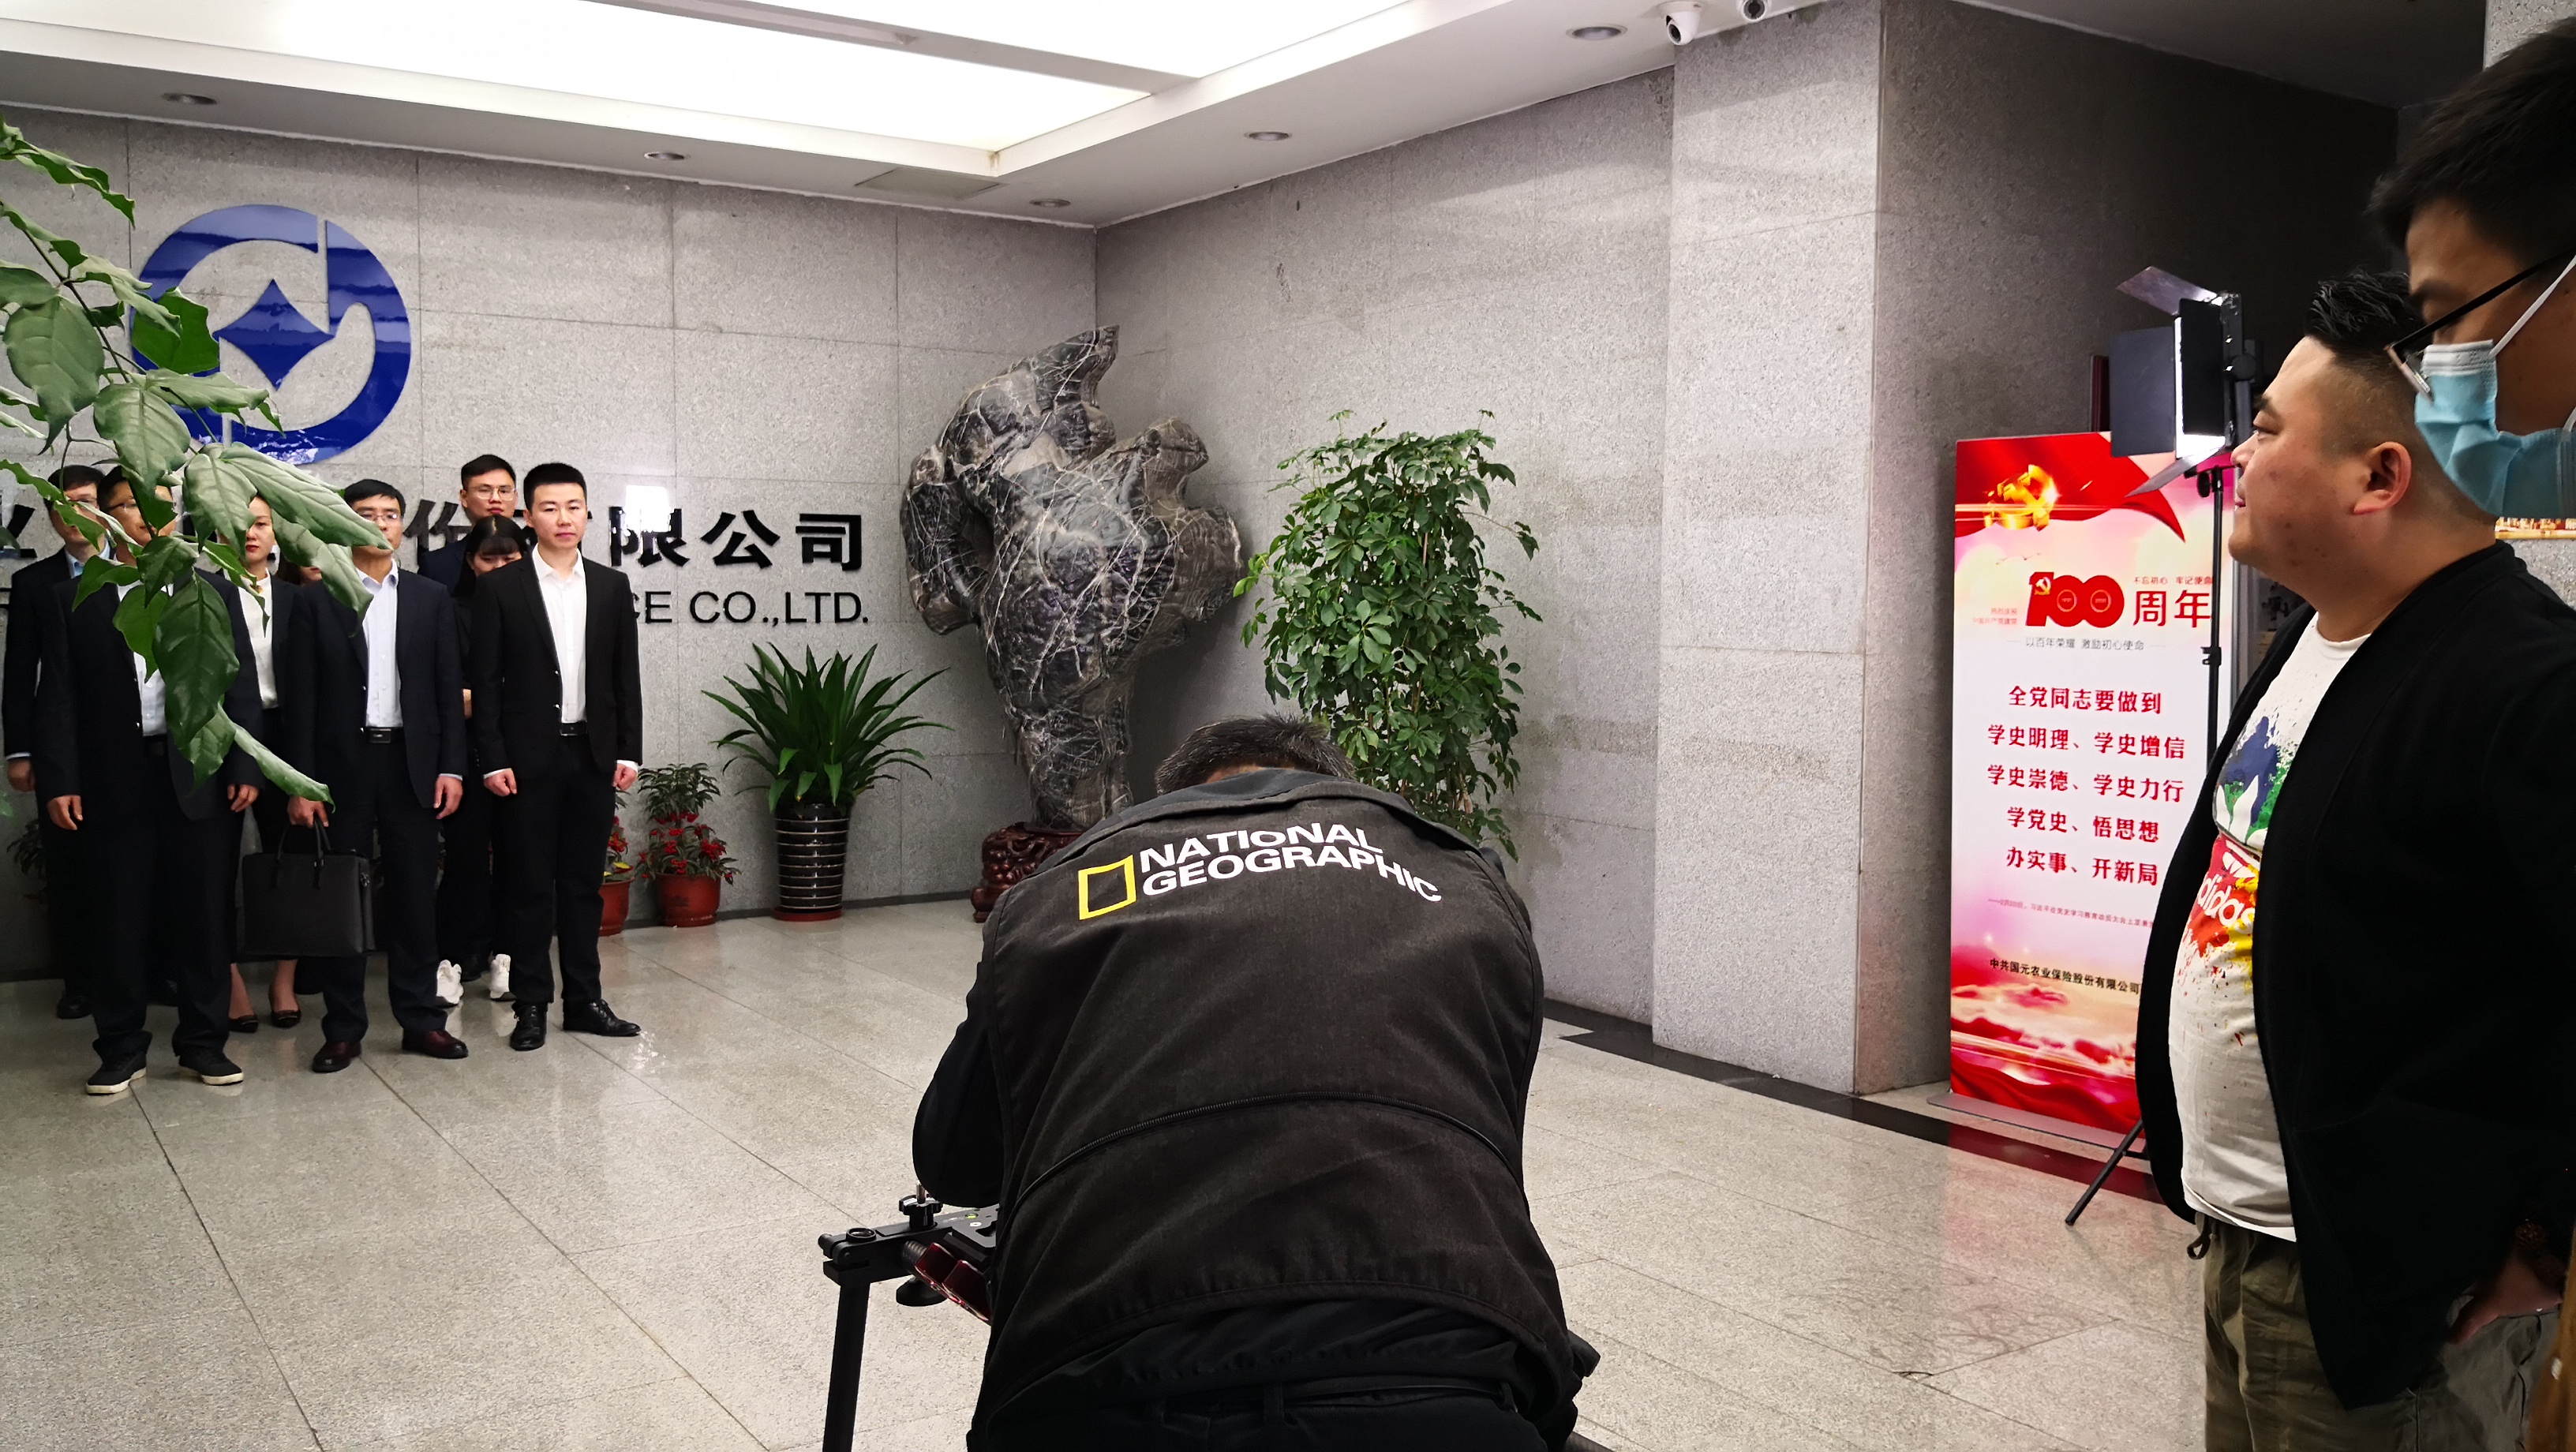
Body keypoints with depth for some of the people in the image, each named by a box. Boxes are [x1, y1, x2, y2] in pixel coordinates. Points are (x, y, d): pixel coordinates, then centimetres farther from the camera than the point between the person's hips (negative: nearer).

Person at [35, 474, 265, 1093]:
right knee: (118, 922, 5)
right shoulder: (72, 598, 6)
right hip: (113, 782, 0)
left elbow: (240, 688, 5)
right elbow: (58, 696, 2)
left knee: (204, 916, 5)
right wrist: (58, 781, -6)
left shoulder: (214, 592, 8)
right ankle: (120, 1047, 17)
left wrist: (245, 770, -3)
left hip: (200, 778, 1)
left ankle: (203, 1042, 17)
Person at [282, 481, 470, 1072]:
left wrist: (451, 767, -2)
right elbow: (301, 697, -1)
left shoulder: (432, 599, 7)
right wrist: (300, 783, -6)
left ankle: (421, 1018, 14)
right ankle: (343, 1029, 12)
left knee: (414, 895, 5)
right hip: (343, 764, -1)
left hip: (412, 763, 1)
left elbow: (449, 689, 6)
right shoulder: (318, 601, 2)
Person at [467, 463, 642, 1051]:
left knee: (583, 882, 9)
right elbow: (484, 680, -3)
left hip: (593, 754, 3)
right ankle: (531, 1003, 12)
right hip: (527, 757, -3)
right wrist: (493, 760, -9)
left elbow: (626, 676, 8)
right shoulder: (499, 587, -1)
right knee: (528, 885, 3)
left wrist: (628, 751, 2)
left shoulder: (612, 586, 8)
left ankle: (584, 999, 17)